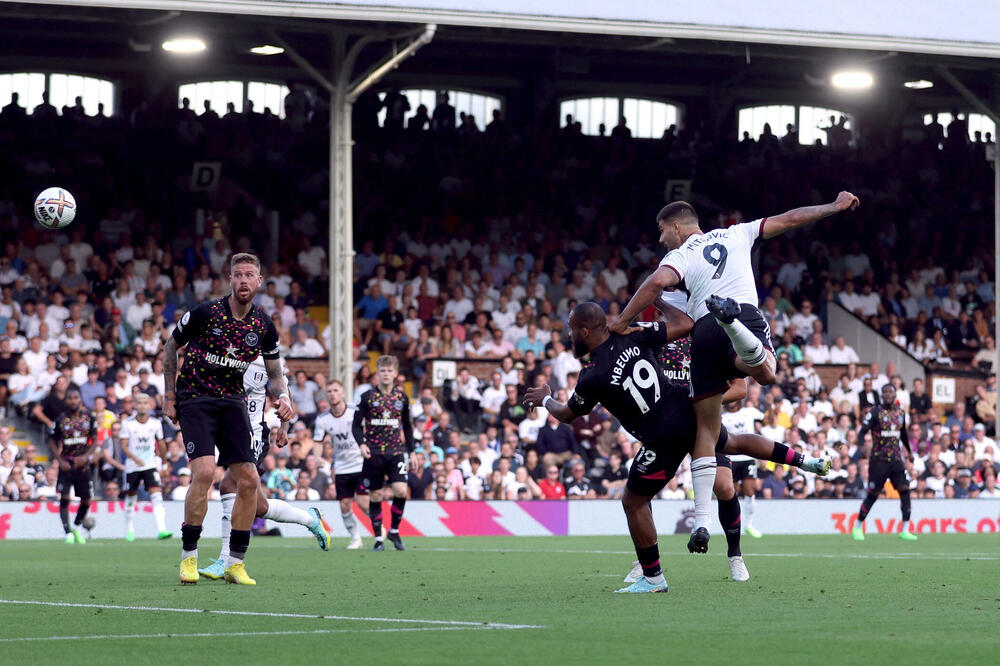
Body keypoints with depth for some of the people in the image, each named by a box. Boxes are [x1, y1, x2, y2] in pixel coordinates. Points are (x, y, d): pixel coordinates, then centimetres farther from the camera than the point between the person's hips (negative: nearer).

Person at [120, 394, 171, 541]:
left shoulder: (156, 423, 1)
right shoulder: (128, 424, -6)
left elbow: (161, 443, 15)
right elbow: (124, 446, -11)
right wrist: (135, 458, -26)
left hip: (150, 465, 0)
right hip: (132, 466, 0)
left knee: (157, 494, -16)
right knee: (131, 496, 11)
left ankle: (161, 530, -26)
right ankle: (130, 530, 29)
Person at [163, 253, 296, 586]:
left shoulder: (264, 326, 0)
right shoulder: (204, 313, -11)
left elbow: (275, 371, 14)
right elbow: (170, 347, 3)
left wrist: (284, 397, -7)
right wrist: (170, 396, 2)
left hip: (232, 402, 4)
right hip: (194, 399, -4)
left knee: (249, 480, -6)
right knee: (204, 471, -23)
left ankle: (235, 563, 6)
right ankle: (188, 556, -10)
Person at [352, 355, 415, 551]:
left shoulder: (401, 397, 8)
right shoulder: (368, 397, 0)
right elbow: (357, 424, 2)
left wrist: (411, 451, 13)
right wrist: (362, 443, -15)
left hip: (396, 451, 1)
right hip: (373, 453, -1)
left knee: (401, 490, -17)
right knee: (375, 496, 1)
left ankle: (394, 531, 2)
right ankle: (378, 538, 12)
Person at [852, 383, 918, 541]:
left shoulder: (900, 413, 11)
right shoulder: (875, 412, -6)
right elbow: (862, 432, -12)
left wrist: (909, 451, 34)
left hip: (896, 459, 4)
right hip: (879, 460, -4)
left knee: (905, 490, -10)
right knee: (872, 495, 0)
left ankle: (905, 531, -8)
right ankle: (857, 528, 17)